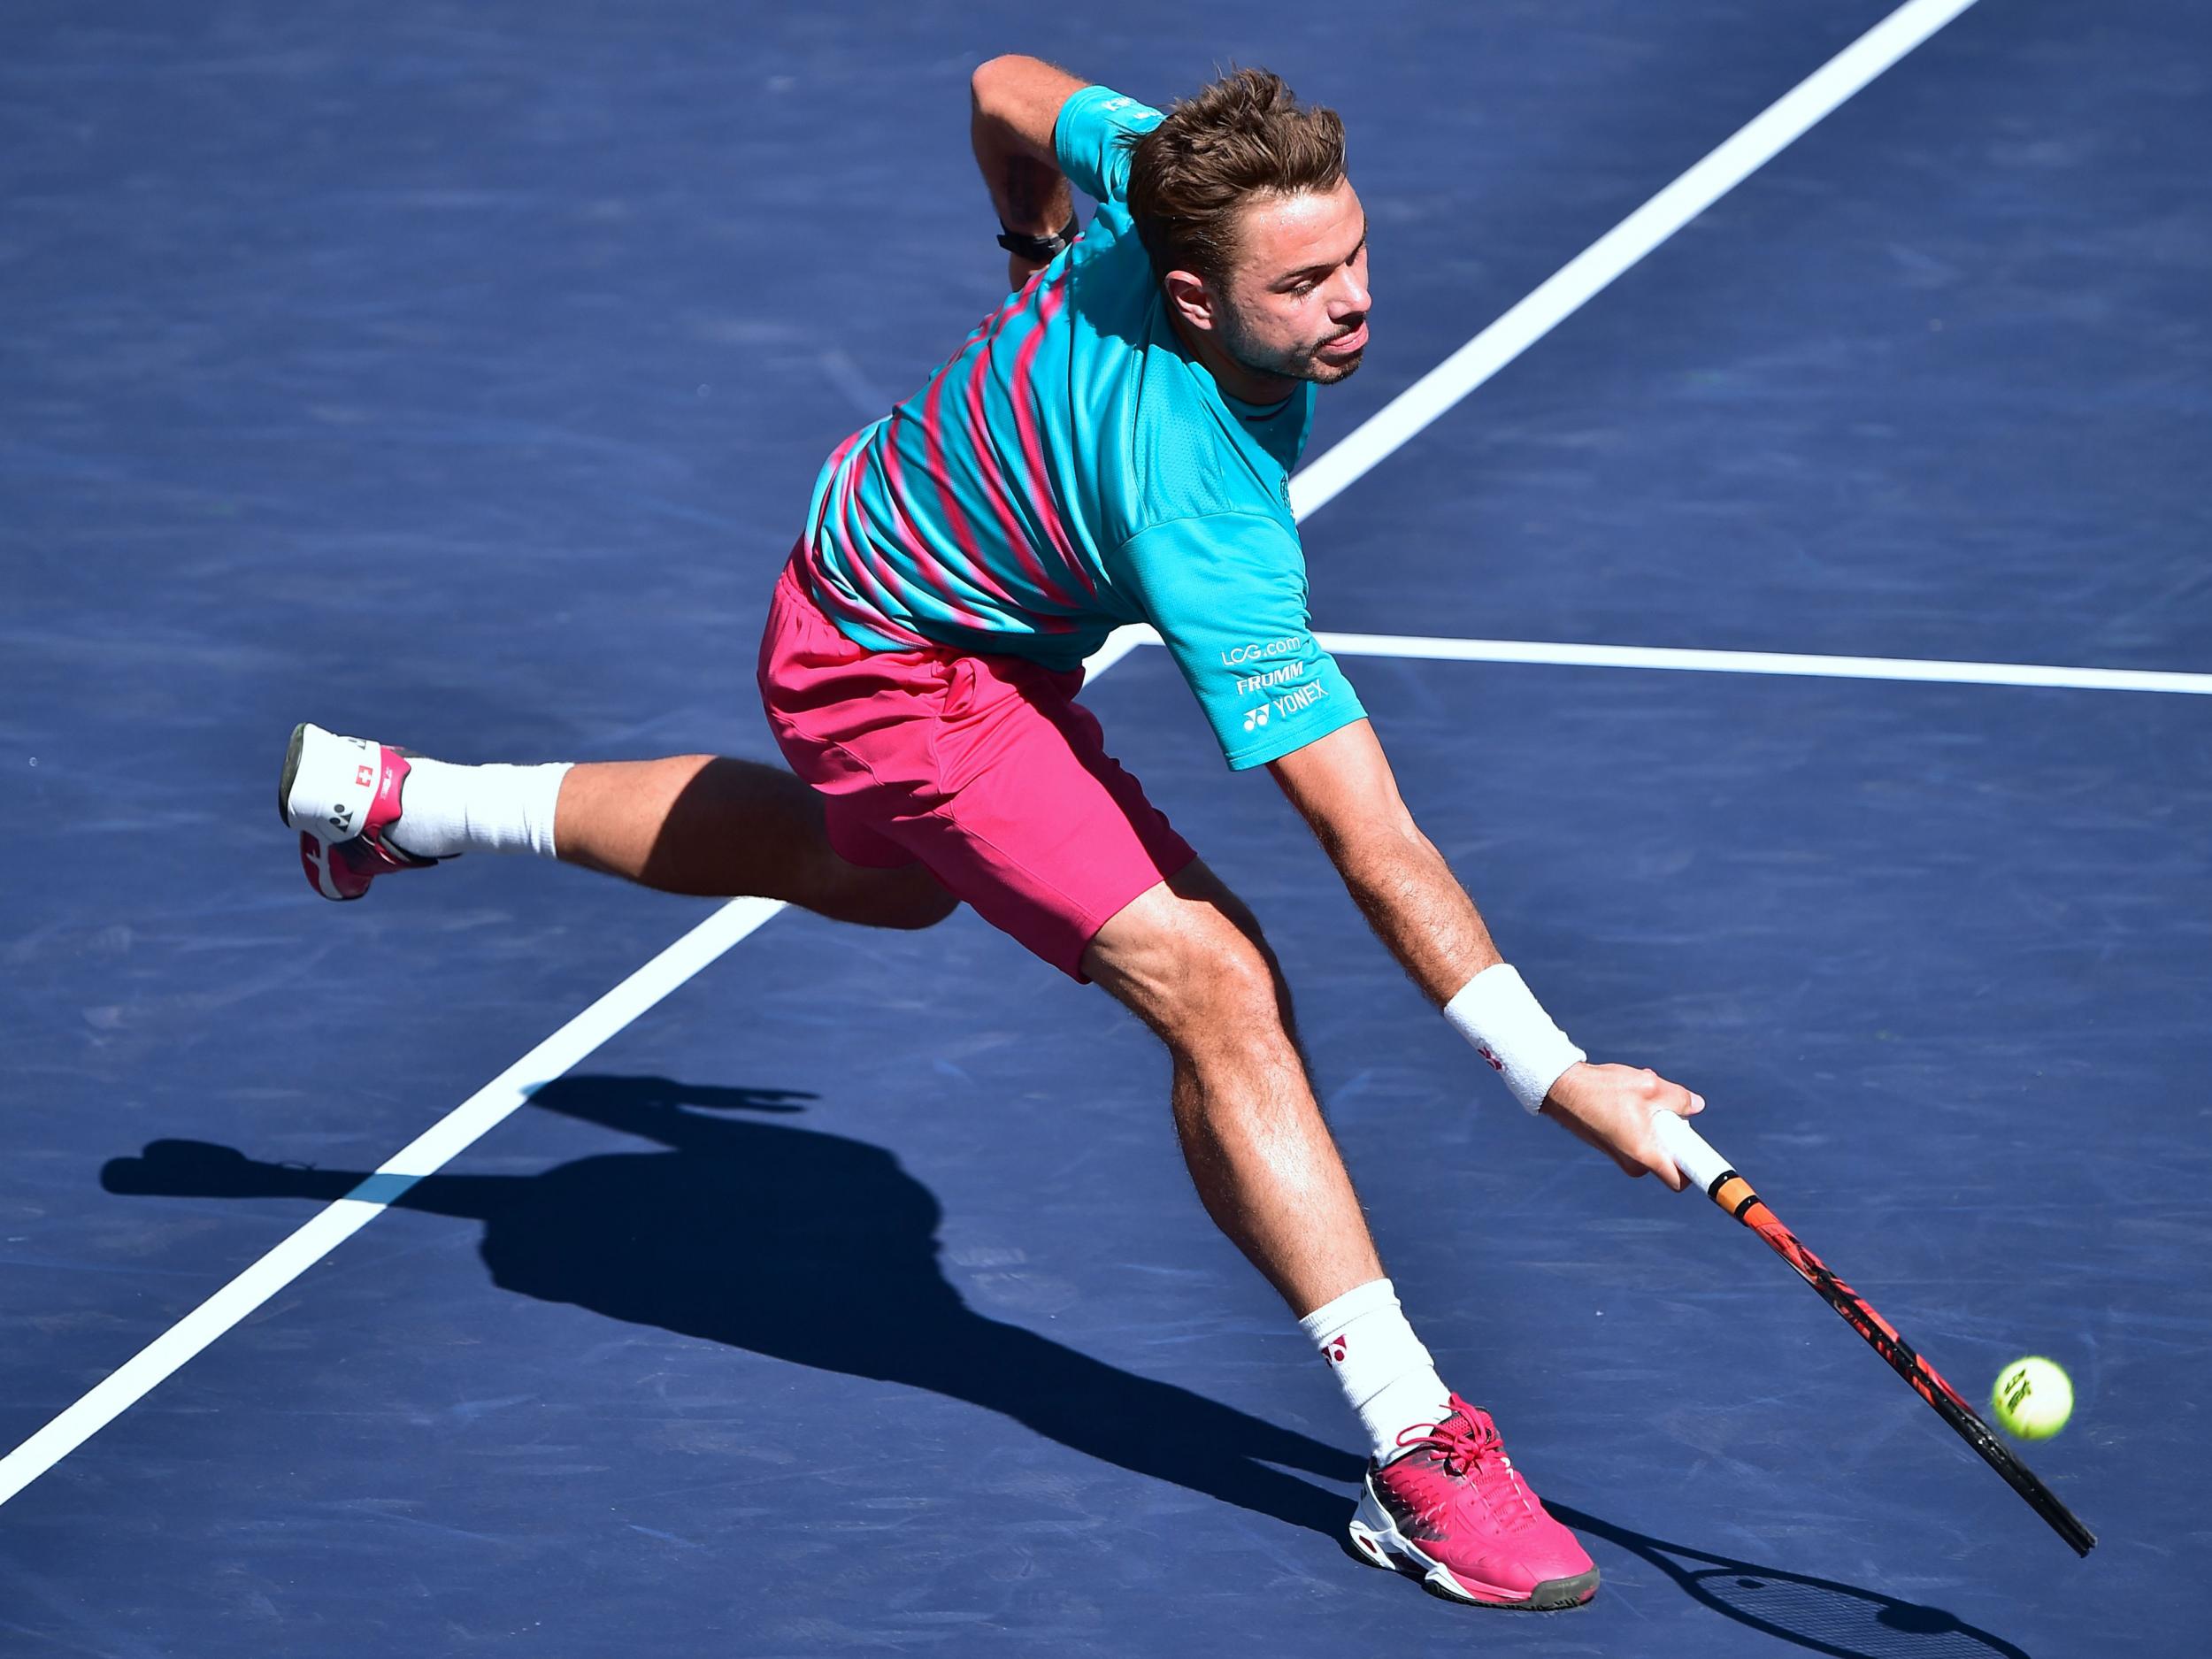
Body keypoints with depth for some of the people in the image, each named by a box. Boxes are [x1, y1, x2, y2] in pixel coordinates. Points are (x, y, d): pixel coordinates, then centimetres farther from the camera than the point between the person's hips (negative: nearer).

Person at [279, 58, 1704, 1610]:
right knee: (1218, 985, -21)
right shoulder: (1207, 527, -42)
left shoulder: (1168, 174, -25)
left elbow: (1010, 93, -1)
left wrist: (1042, 250, 18)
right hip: (901, 672, -9)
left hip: (882, 543, 9)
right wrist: (1563, 1081, -40)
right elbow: (1380, 856, -41)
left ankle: (407, 800, 53)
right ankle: (1417, 1450, -17)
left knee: (881, 872, 38)